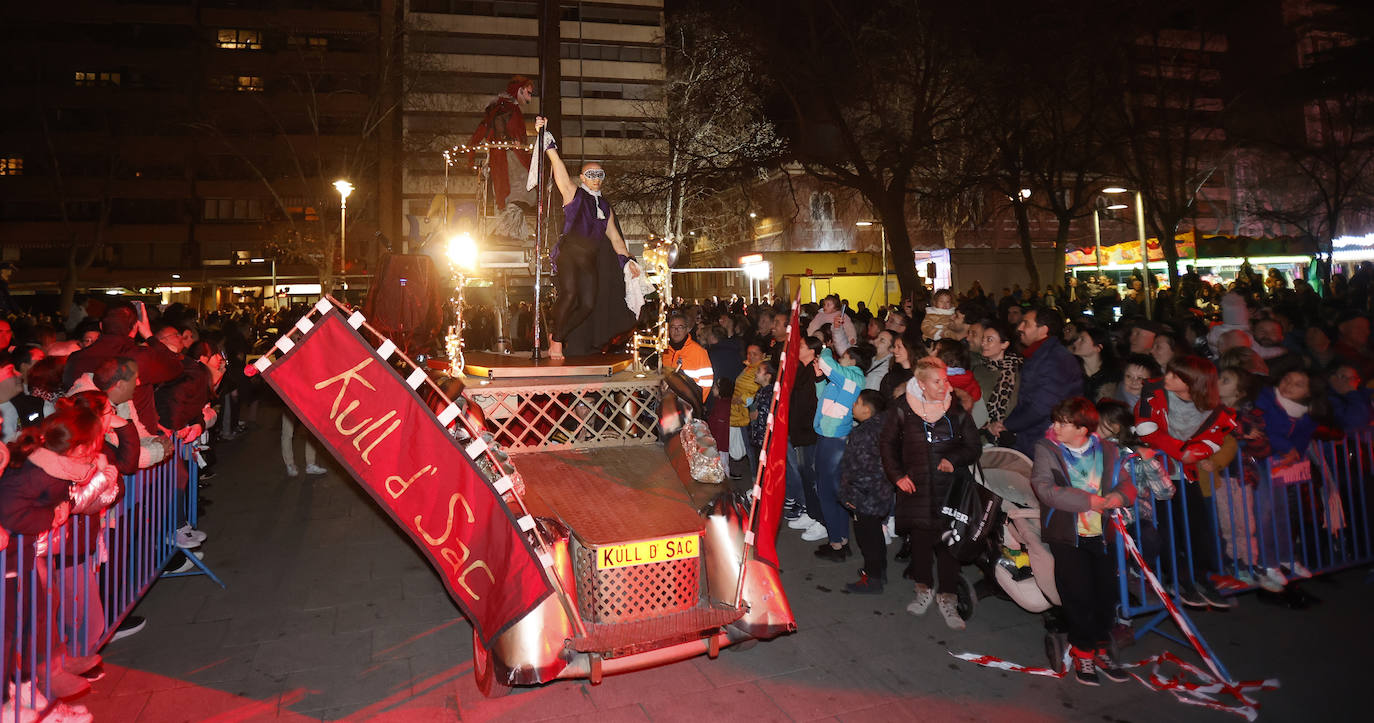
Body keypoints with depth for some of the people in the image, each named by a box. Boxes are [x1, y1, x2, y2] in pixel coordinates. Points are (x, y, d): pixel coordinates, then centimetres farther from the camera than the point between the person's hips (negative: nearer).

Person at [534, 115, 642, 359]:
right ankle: (556, 340, -8)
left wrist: (627, 260, 14)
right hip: (569, 251, -5)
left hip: (591, 258, 5)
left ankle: (556, 332, 10)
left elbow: (614, 236, 22)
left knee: (589, 303, -9)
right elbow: (558, 165, -4)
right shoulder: (573, 192, 8)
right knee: (569, 294, -25)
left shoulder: (605, 205, 22)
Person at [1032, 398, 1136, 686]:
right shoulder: (1046, 449, -5)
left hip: (1100, 534, 3)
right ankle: (1082, 652, 15)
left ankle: (1100, 648, 26)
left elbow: (1126, 482, 9)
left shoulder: (1107, 450, 6)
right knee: (1079, 594, -5)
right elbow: (1045, 489, -17)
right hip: (1066, 534, -3)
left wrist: (1120, 495, -15)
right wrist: (1089, 501, -19)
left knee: (1107, 592, 4)